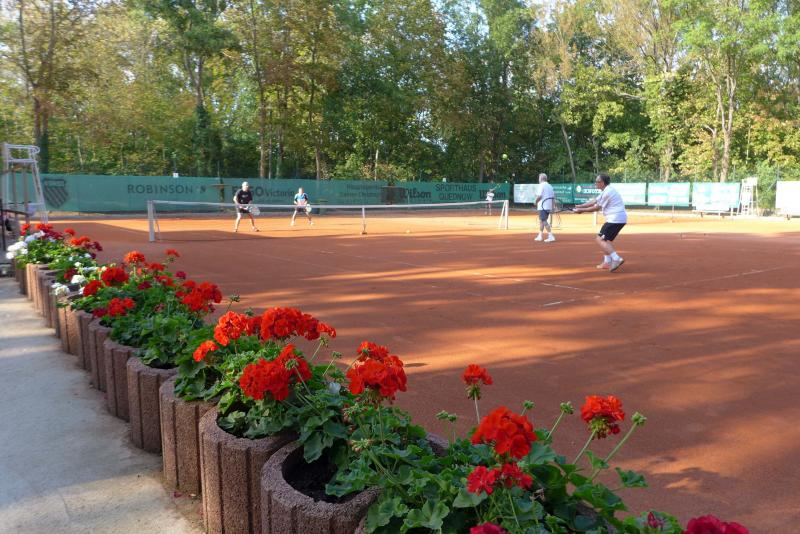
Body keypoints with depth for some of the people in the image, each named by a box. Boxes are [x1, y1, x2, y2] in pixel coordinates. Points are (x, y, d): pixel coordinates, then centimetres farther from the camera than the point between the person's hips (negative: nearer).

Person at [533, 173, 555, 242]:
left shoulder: (541, 185, -10)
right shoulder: (550, 186, 14)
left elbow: (539, 196, -18)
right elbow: (553, 196, 14)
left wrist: (535, 201, -1)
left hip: (543, 206, -9)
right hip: (549, 206, 9)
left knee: (544, 221, -9)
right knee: (541, 221, 19)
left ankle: (551, 236, -15)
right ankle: (540, 236, 26)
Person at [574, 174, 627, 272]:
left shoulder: (607, 192, -14)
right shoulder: (607, 191, 18)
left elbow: (596, 208, -9)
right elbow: (594, 201, 21)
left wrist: (582, 210, 0)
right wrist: (580, 206, 14)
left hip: (615, 219, -11)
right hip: (621, 218, 11)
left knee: (600, 239, -10)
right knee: (605, 239, 20)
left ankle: (616, 259, -22)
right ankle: (607, 262, 20)